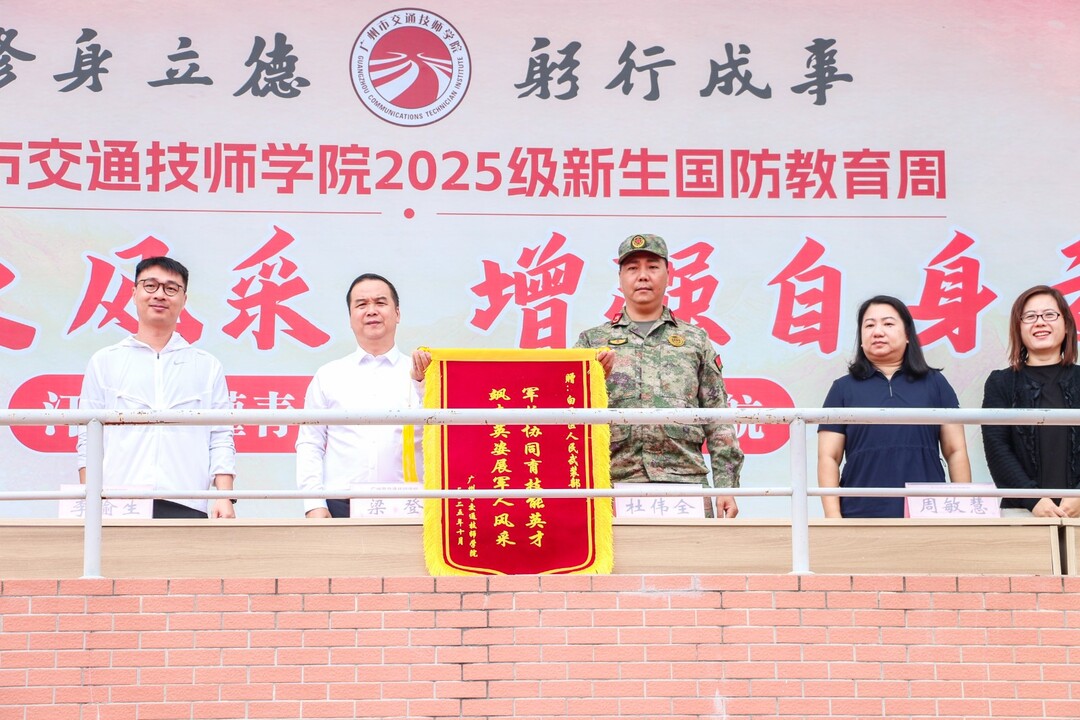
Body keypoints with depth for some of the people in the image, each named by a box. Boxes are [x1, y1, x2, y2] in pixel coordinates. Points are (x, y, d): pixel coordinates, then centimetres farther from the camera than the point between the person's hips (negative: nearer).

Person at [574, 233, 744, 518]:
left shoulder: (695, 340, 15)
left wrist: (726, 486, 2)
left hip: (686, 483, 1)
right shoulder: (592, 341, 14)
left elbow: (717, 418, 11)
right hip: (616, 483, 0)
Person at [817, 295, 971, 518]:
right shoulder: (843, 388, 9)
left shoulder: (934, 383, 11)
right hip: (862, 515, -1)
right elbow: (828, 458, 5)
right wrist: (833, 518, -4)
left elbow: (955, 451, 10)